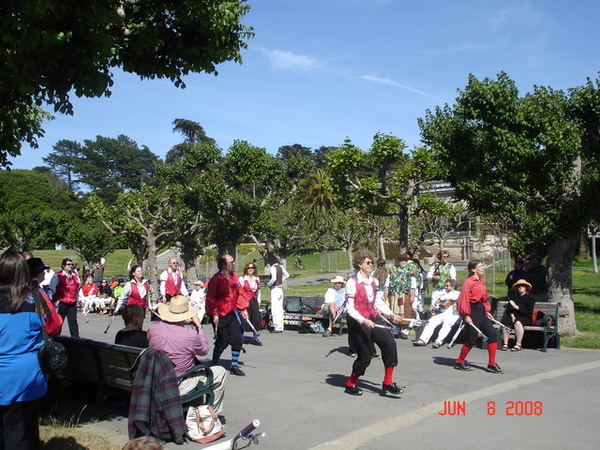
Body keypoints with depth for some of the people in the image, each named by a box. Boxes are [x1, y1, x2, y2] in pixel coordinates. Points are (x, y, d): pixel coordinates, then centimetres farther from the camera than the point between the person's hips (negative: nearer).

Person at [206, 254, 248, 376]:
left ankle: (234, 366, 19)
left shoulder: (234, 276, 7)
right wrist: (214, 314, -16)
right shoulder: (216, 279, -13)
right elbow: (211, 298, -13)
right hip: (221, 315, -6)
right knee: (223, 341, -2)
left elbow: (239, 293, 15)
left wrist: (243, 308, 8)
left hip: (232, 313, 6)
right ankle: (214, 365, 18)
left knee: (237, 340, 5)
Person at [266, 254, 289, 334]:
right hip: (280, 289, 8)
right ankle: (281, 327, 15)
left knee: (275, 309, -4)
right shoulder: (280, 267, 10)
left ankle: (277, 327, -3)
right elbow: (287, 275, 19)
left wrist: (268, 284, -10)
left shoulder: (273, 268, -13)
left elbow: (274, 278, -25)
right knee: (280, 309, 12)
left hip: (275, 289, -8)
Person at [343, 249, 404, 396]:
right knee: (365, 357, -1)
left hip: (373, 319, 6)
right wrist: (363, 321, -27)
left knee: (390, 343, -13)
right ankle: (350, 385, 24)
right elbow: (350, 308, -15)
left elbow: (379, 302, 13)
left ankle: (388, 383, -1)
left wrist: (391, 314, -1)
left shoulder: (374, 281, 8)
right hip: (358, 323, -6)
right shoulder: (352, 283, -13)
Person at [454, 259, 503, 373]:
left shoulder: (481, 282, 16)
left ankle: (491, 365, 9)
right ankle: (459, 362, 17)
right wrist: (466, 315, -21)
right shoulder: (469, 282, -13)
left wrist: (487, 311, 16)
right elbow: (463, 299, -19)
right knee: (471, 339, -2)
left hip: (481, 312, 9)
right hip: (472, 312, -9)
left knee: (493, 334, 2)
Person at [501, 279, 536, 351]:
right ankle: (505, 344, -26)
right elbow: (509, 308, 10)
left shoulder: (531, 298, 9)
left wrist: (517, 307, -12)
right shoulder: (514, 298, 22)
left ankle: (518, 345, -32)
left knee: (518, 322, -38)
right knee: (505, 322, -29)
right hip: (515, 316, 3)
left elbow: (528, 310, -5)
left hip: (525, 318, -3)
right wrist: (512, 315, -10)